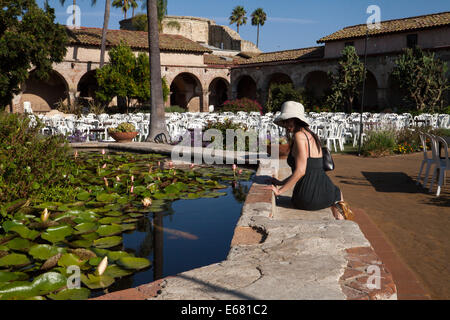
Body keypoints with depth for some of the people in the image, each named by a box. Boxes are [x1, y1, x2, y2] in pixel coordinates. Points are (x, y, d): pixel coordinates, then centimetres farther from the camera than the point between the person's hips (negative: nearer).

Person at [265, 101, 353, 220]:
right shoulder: (312, 135, 12)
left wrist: (280, 191, -12)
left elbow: (300, 171, -20)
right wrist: (282, 183, 24)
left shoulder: (299, 136, -13)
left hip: (308, 198, -8)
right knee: (337, 192, 45)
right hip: (326, 194, 8)